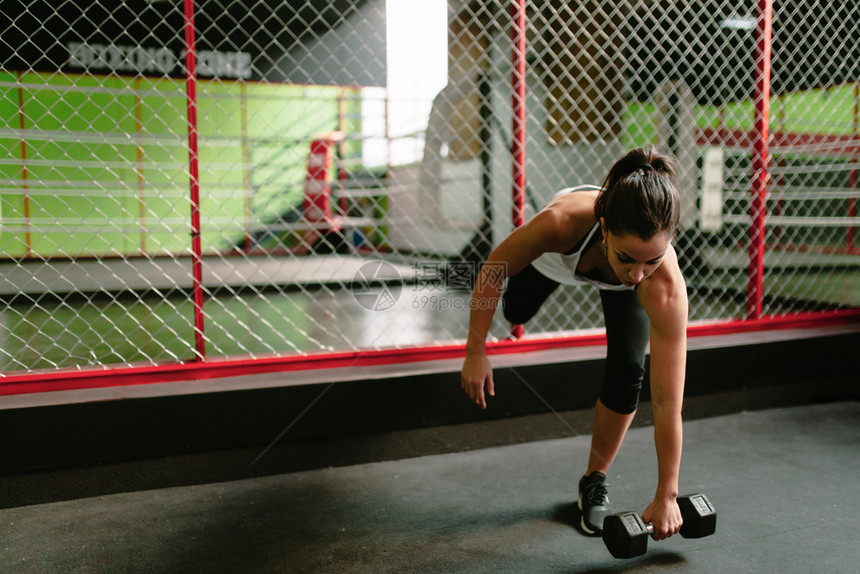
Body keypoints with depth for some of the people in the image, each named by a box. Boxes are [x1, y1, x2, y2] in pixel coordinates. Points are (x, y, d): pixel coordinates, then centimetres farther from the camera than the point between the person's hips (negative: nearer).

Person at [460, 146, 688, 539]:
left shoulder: (666, 288, -45)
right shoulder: (562, 221, -48)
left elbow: (667, 403, -36)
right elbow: (493, 270, -26)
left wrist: (666, 496, -29)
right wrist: (475, 352, -22)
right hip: (558, 256, 1)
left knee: (626, 371, -19)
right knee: (516, 313, 29)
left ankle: (595, 480, 8)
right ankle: (517, 307, 70)